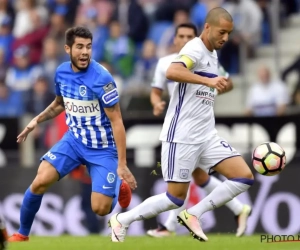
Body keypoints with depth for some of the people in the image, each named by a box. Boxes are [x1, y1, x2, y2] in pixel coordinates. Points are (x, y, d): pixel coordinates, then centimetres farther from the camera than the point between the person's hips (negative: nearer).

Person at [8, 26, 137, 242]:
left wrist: (122, 165, -22)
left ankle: (119, 186, 26)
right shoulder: (62, 72, -4)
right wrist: (37, 120, 4)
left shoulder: (101, 78, -23)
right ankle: (22, 234, 6)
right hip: (74, 141, 4)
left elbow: (116, 122, -20)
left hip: (103, 148, -4)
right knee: (40, 181, -14)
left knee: (100, 209, -9)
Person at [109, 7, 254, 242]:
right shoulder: (195, 49, -14)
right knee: (176, 197, -3)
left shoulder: (212, 55, 14)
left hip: (207, 135, 8)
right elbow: (172, 72, -35)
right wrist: (208, 81, -42)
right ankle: (121, 220, 15)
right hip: (182, 135, -8)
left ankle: (192, 214, 4)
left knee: (245, 177, -5)